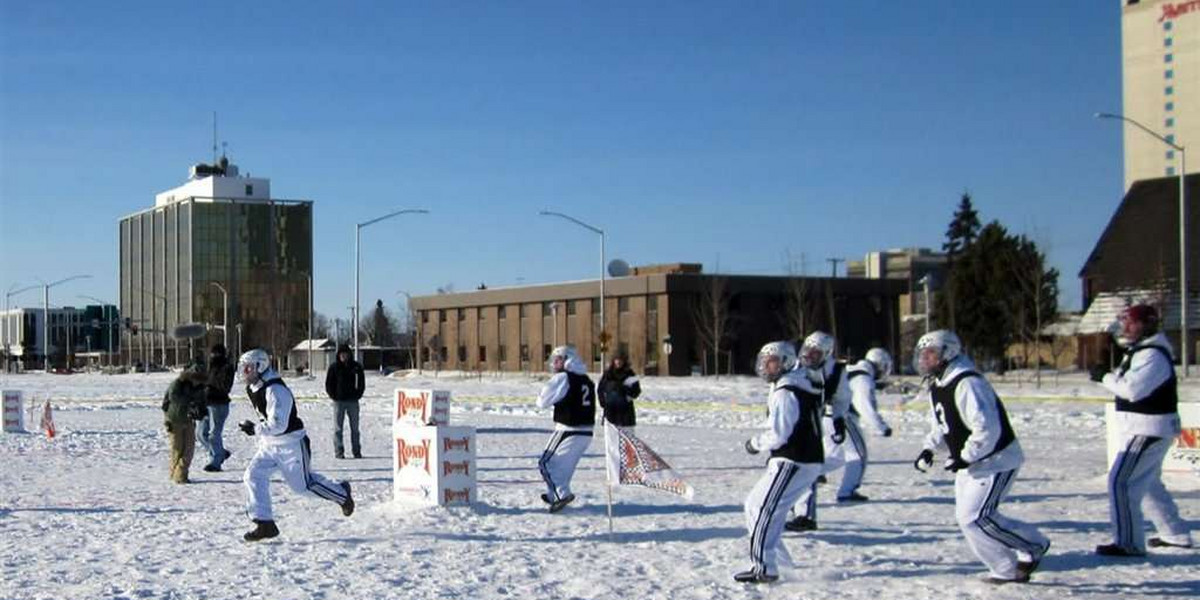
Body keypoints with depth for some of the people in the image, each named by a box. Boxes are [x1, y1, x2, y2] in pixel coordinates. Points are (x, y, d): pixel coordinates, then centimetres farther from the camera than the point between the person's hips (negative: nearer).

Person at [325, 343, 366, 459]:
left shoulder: (356, 367, 4)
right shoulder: (334, 368, 0)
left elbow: (361, 382, 11)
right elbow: (328, 384, 4)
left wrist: (358, 394, 1)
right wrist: (333, 396, -4)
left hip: (353, 401, 2)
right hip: (339, 401, -2)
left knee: (355, 428, 7)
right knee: (338, 428, -2)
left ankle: (356, 451, 13)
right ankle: (338, 452, 2)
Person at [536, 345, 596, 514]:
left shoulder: (563, 378, -11)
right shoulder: (586, 379, 12)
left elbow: (543, 401, -10)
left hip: (568, 430, -8)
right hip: (586, 432, 8)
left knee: (546, 462, 2)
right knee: (565, 465, 20)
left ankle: (561, 494, -11)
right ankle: (554, 495, 28)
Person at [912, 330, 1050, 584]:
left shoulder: (967, 384, -25)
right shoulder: (937, 387, 8)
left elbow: (987, 428, -30)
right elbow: (940, 426, 20)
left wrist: (965, 458, -25)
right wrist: (929, 449, 4)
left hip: (996, 462, -10)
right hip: (970, 464, 10)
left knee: (974, 517, -15)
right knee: (968, 517, 10)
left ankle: (1033, 546, 3)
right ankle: (1008, 569, 20)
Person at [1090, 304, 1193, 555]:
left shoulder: (1152, 355, -19)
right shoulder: (1140, 351, 15)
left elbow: (1133, 389, -28)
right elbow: (1129, 384, 18)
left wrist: (1105, 376, -17)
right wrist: (1108, 376, 1)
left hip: (1148, 430, -11)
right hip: (1145, 429, 11)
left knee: (1121, 481, -14)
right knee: (1148, 483, 22)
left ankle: (1129, 543, -13)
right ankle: (1176, 534, 33)